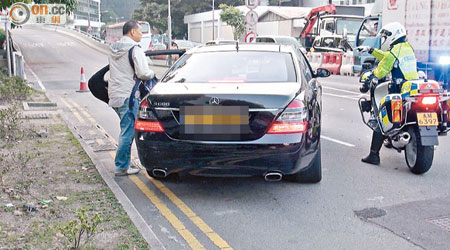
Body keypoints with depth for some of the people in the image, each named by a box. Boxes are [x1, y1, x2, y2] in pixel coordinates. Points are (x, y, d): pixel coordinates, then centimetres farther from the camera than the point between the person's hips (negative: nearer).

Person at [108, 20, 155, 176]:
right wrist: (152, 74, 1)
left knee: (127, 130, 17)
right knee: (128, 132, -3)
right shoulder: (135, 50, -10)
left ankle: (125, 163, 22)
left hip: (114, 95, 9)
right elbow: (143, 73, -19)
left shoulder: (113, 50, 17)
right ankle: (121, 167, 1)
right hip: (128, 96, -9)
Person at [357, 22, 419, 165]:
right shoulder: (408, 47, 15)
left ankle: (374, 155, -4)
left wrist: (367, 75, 10)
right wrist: (370, 50, 31)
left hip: (399, 91, -8)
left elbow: (380, 72, -9)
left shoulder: (393, 51, -10)